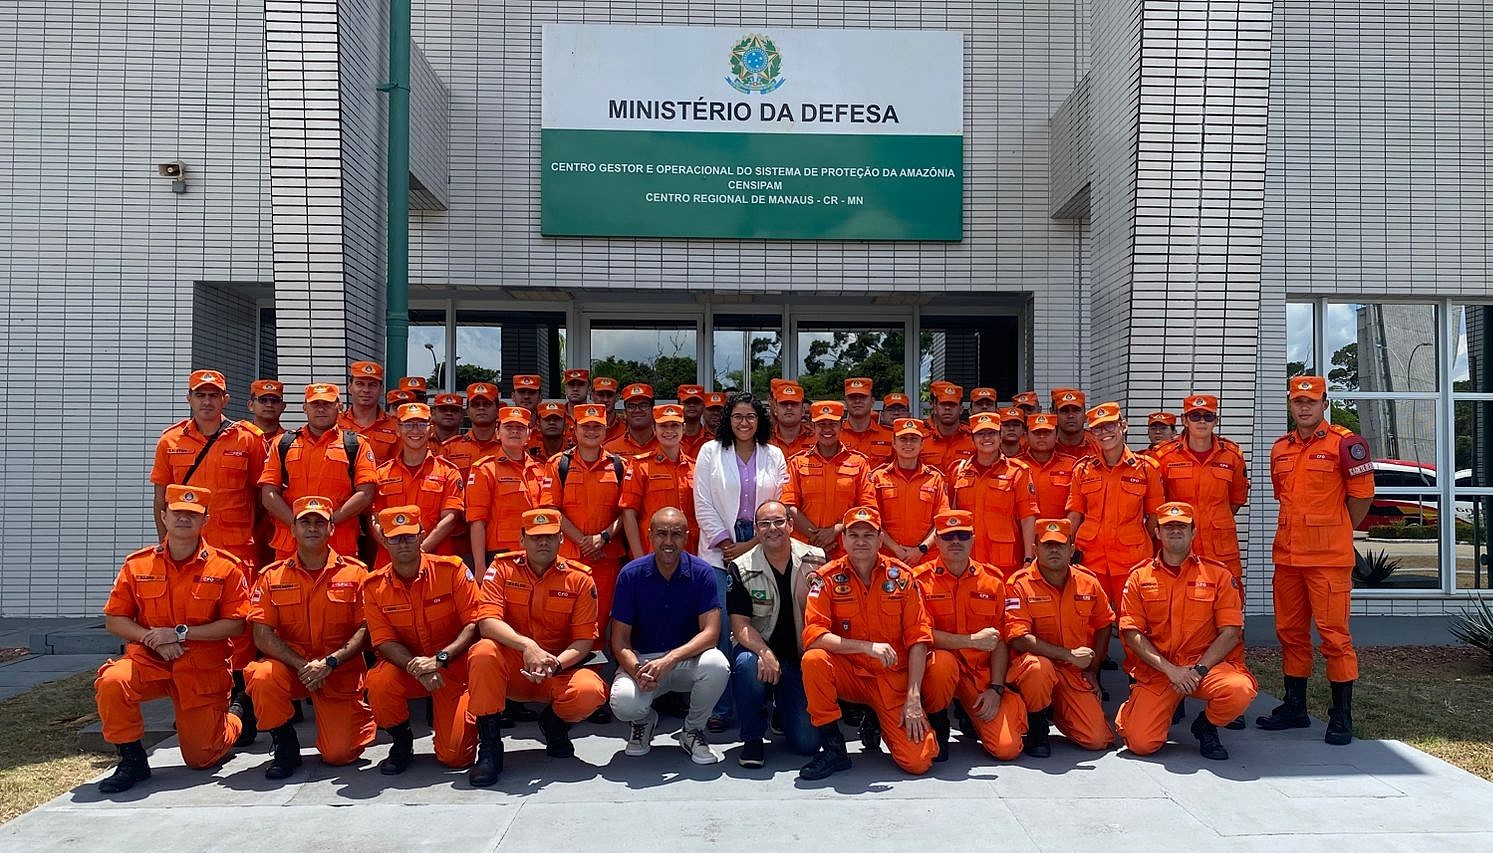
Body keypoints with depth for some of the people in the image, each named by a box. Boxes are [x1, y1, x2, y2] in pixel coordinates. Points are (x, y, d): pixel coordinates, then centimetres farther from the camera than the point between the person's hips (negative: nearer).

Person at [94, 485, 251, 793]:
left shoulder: (226, 567, -7)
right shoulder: (138, 564, -1)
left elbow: (235, 625, -11)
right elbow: (113, 620, 2)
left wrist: (180, 633, -18)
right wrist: (152, 638, -16)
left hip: (203, 668, -2)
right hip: (149, 660, 2)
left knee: (201, 758, 3)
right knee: (111, 682, -32)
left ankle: (235, 714, 38)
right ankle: (132, 760, -10)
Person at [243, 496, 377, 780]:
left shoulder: (355, 572, -1)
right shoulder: (272, 576, 2)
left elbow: (365, 629, -6)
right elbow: (262, 634, -6)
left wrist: (329, 663, -20)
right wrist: (302, 666, -19)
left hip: (341, 673, -1)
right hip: (290, 666, 1)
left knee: (339, 754, -11)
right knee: (261, 676, -33)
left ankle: (362, 717, 26)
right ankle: (285, 746, -7)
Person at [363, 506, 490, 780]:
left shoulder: (451, 569, -12)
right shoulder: (374, 587, -5)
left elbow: (474, 623, -14)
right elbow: (384, 641, -9)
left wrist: (439, 659, -27)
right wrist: (418, 668, -27)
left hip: (454, 666, -3)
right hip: (407, 667, 3)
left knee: (454, 756, -20)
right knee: (379, 681, -31)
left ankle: (491, 746, 14)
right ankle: (401, 743, -2)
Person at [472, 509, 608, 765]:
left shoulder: (580, 578, -4)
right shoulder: (502, 568, -4)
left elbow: (584, 640, -6)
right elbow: (487, 622, -17)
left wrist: (555, 663, -26)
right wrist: (527, 646, -33)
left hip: (560, 669, 1)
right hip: (512, 667, 0)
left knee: (590, 691, -31)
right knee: (484, 651, -33)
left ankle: (554, 723, 9)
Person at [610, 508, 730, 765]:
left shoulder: (701, 572, -9)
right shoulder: (631, 574, -8)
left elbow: (710, 632, -17)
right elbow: (620, 639, -7)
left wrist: (670, 659, -32)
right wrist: (636, 671, -28)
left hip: (688, 659, 0)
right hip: (642, 659, 0)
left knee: (717, 665, -33)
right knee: (623, 702, -31)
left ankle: (693, 730, -1)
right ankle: (644, 721, 11)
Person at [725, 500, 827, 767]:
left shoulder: (814, 560, -2)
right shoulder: (742, 568, -5)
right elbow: (740, 625, -10)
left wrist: (805, 575, -20)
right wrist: (765, 653, -27)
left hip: (801, 658, 1)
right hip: (759, 649, -1)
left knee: (807, 742, -11)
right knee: (747, 664, -37)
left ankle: (782, 711, 26)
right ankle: (753, 738, -13)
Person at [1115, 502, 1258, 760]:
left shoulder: (1218, 574, 4)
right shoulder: (1139, 576, 5)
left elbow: (1231, 632, -2)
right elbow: (1131, 633, -2)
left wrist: (1198, 669, -14)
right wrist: (1169, 669, -13)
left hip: (1206, 663, 1)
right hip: (1156, 669, 0)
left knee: (1239, 690, -33)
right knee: (1141, 743, -18)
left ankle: (1206, 726, 2)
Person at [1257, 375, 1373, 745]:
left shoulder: (1345, 443, -5)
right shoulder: (1280, 448, 13)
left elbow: (1362, 495, -3)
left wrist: (1335, 532, 5)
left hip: (1329, 558, -6)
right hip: (1287, 555, 6)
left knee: (1334, 633, -4)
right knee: (1290, 631, 12)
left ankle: (1342, 716, 6)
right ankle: (1295, 707, 23)